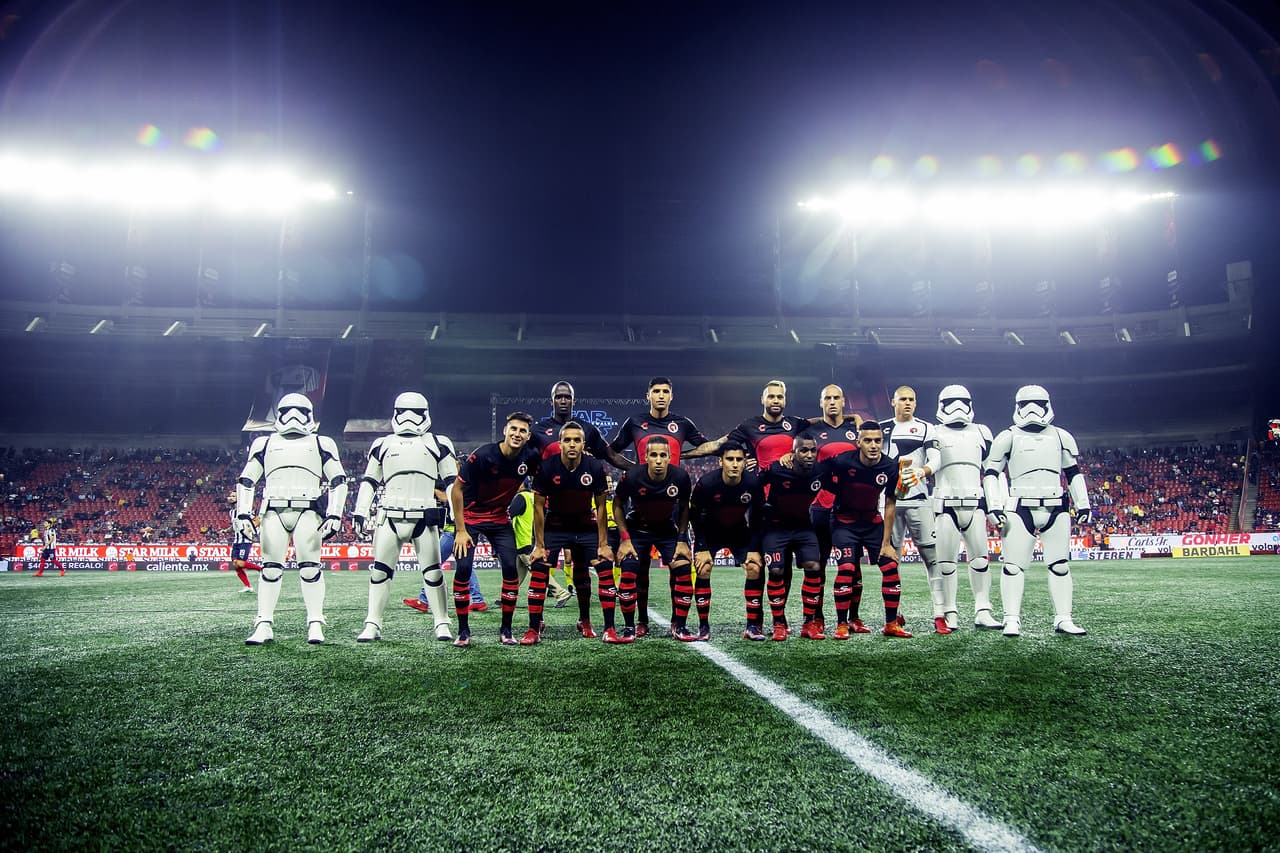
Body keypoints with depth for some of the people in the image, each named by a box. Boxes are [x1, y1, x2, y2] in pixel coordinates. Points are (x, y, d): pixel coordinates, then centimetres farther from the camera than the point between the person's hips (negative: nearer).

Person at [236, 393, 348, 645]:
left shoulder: (321, 444, 15)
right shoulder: (265, 444, 19)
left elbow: (338, 481, 10)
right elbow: (246, 481, 17)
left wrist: (334, 515, -1)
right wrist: (243, 514, 6)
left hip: (308, 511, -1)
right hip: (274, 511, 2)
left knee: (310, 568, -7)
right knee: (270, 568, -2)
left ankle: (315, 625, -4)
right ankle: (264, 626, 2)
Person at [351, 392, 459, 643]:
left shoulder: (438, 445, 9)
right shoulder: (383, 445, 13)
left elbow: (452, 482, 9)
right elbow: (369, 482, 16)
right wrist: (360, 514, 9)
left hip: (425, 516, -1)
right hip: (389, 516, 2)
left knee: (433, 572, -1)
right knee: (380, 571, 1)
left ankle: (442, 623, 8)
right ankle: (372, 624, 8)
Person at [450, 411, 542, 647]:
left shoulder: (530, 457, -12)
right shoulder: (483, 455, -24)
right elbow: (457, 490, -14)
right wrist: (461, 530, -14)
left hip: (499, 519, 3)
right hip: (470, 516, -3)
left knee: (511, 568, -8)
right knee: (463, 569, -12)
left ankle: (506, 629, 5)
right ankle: (463, 630, 1)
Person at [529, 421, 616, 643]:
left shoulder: (595, 468, -15)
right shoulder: (547, 468, -19)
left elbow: (600, 507, -6)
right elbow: (539, 507, -10)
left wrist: (603, 544, -8)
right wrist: (539, 545, -11)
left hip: (586, 527, 1)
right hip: (555, 526, -1)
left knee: (605, 568, -8)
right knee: (538, 570, -13)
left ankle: (601, 627, 4)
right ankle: (533, 630, -3)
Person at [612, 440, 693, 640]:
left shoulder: (680, 477, -20)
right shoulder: (632, 477, -24)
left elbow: (684, 508, -2)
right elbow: (618, 506, -7)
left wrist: (682, 540, -7)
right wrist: (625, 539, -12)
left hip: (669, 531, 1)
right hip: (637, 530, -1)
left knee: (682, 572, -13)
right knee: (629, 574, -13)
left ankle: (679, 626, 1)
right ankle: (630, 627, 4)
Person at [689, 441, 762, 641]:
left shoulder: (753, 483, -22)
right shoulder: (706, 483, -27)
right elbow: (694, 515, -12)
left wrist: (755, 549, -10)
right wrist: (702, 548, -14)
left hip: (740, 533, 2)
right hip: (710, 532, -1)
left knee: (755, 569, -11)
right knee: (702, 570, -17)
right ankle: (704, 626, -7)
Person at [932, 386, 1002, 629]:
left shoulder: (980, 433, 15)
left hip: (975, 504, 3)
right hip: (946, 504, -3)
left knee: (980, 558, 0)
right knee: (946, 561, -3)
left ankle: (982, 612, 4)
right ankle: (950, 613, 1)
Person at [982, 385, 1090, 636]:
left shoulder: (1061, 437, 12)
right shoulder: (1008, 438, 2)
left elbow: (1074, 474, 19)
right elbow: (990, 473, 3)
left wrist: (1083, 504, 12)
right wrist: (994, 507, -6)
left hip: (1055, 509, 3)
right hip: (1021, 509, -3)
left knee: (1060, 566, 5)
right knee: (1014, 566, -6)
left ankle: (1063, 619, 11)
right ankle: (1012, 620, -1)